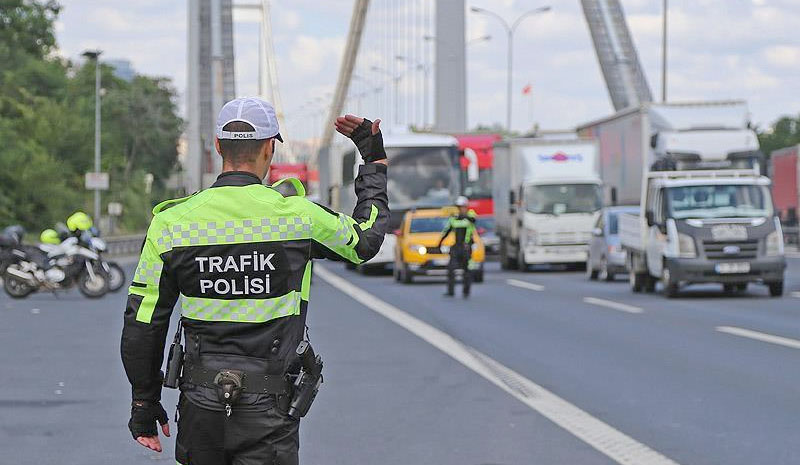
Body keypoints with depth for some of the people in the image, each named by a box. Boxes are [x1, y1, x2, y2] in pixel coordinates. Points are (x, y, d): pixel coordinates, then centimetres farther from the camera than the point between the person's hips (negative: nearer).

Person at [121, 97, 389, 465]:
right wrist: (375, 161, 26)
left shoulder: (171, 223, -3)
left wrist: (145, 404, 13)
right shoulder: (296, 217, -8)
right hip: (268, 413, -2)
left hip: (200, 406, 3)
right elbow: (366, 239, 13)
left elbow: (142, 326, 1)